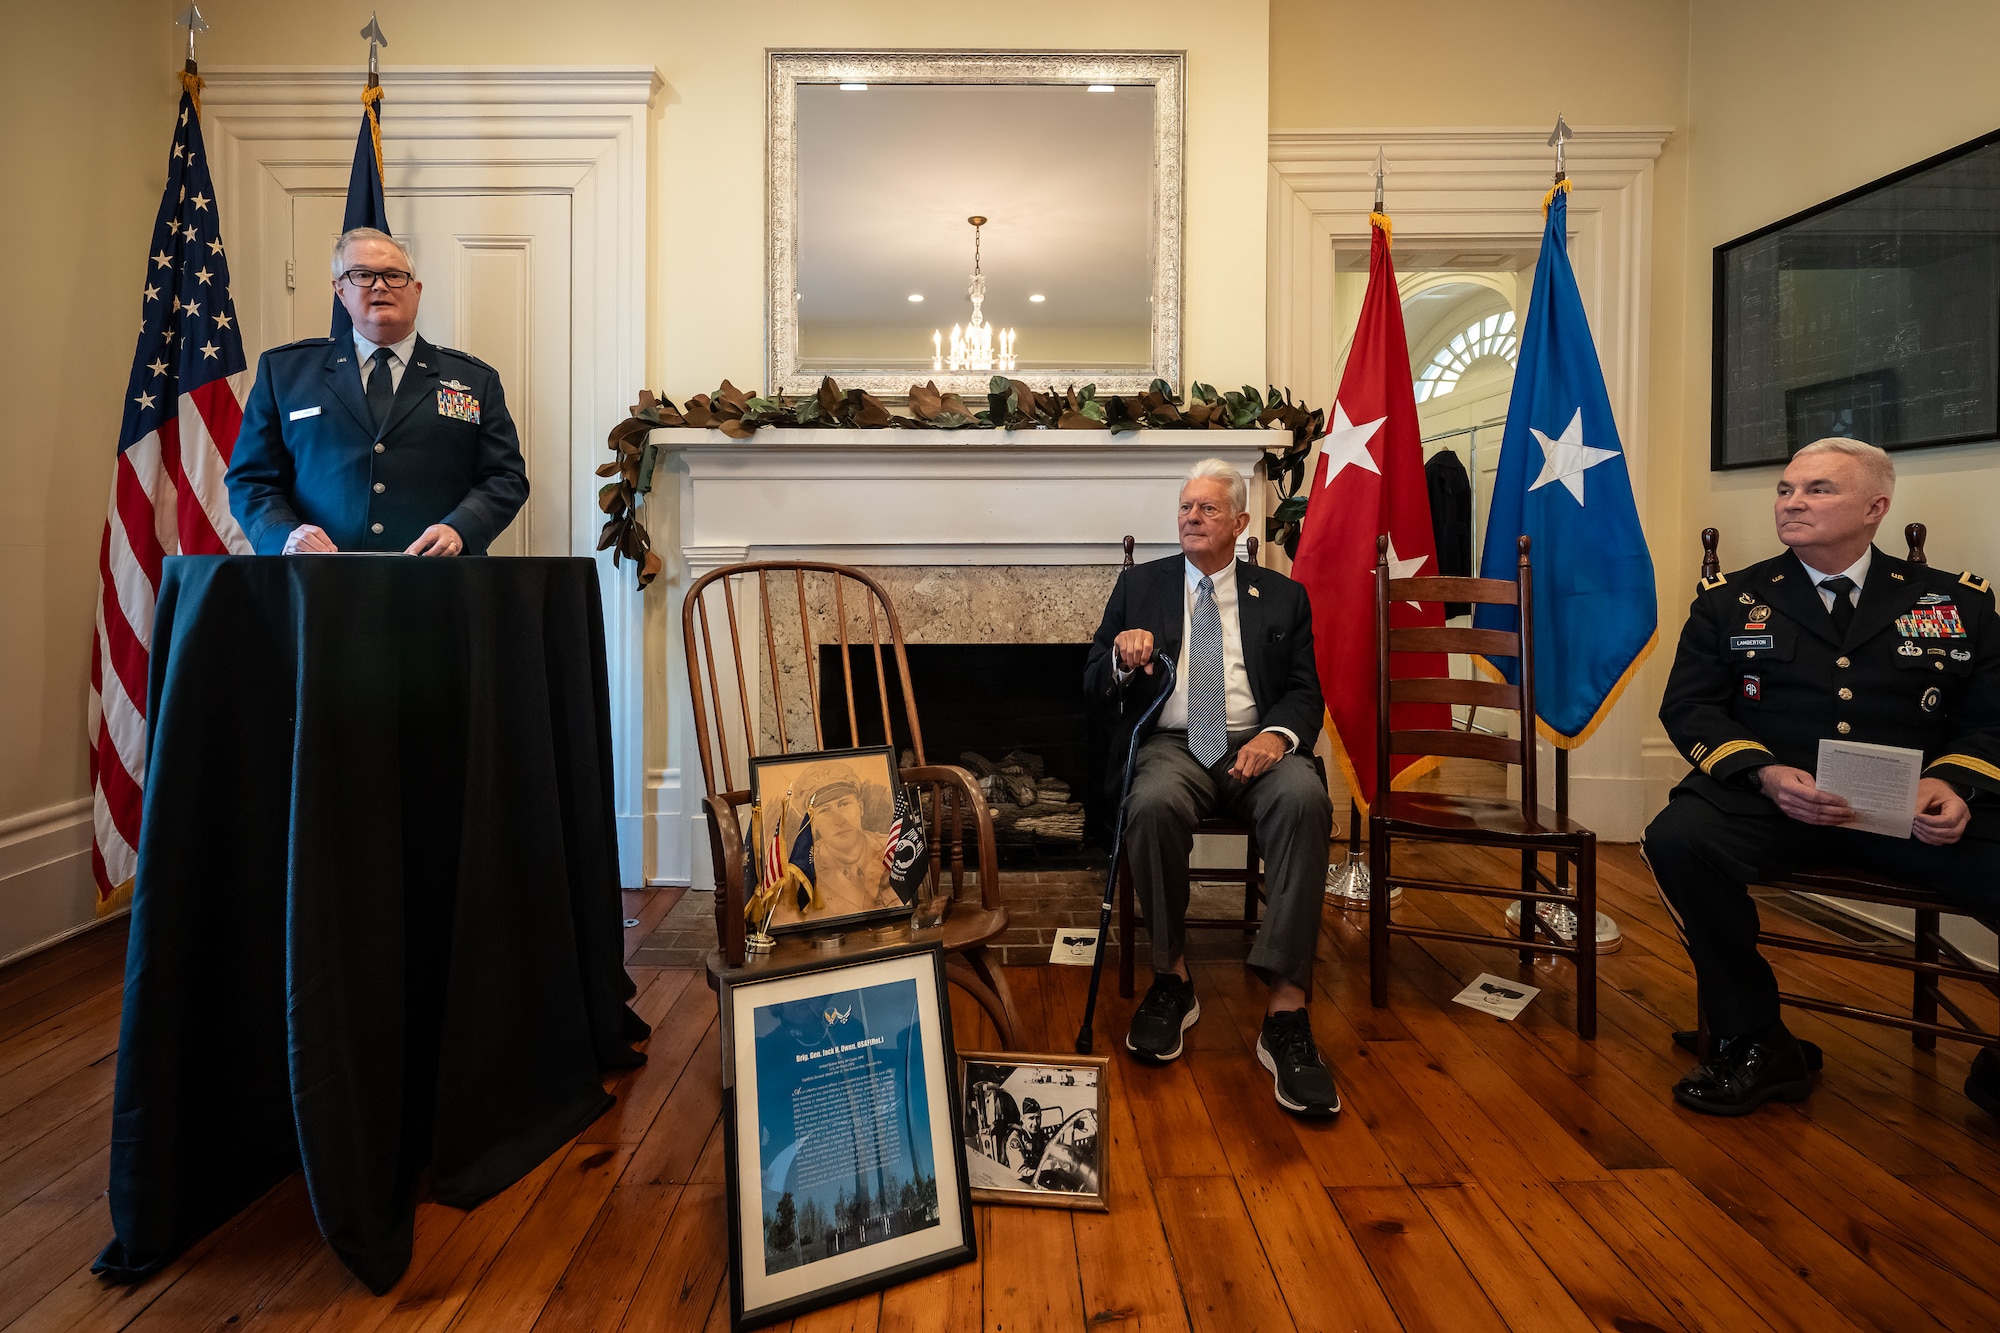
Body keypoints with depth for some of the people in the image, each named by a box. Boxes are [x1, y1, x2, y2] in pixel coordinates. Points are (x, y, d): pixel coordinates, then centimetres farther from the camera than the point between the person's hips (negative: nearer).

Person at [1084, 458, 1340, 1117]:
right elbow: (1092, 685, 12)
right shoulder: (1139, 585, 16)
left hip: (1255, 745, 1)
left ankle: (1286, 1011, -30)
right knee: (1154, 804, -36)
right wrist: (1121, 658, -13)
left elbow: (1306, 692, 9)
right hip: (1170, 743, 0)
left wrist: (1278, 734, -15)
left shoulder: (1282, 595, 16)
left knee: (1304, 798, -34)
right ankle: (1171, 978, -13)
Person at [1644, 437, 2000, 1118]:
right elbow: (1690, 706, 4)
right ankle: (1754, 1043, -13)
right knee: (1679, 839, -33)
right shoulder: (1729, 600, 12)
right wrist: (1766, 774, -14)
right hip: (1770, 800, -1)